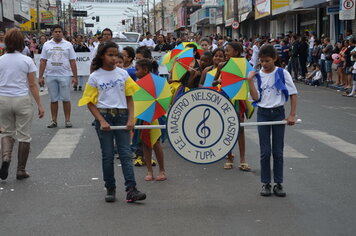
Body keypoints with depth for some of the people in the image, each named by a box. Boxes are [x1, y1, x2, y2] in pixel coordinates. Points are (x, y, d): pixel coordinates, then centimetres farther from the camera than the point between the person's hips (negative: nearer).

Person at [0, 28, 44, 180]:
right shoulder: (27, 61, -4)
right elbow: (32, 85, -4)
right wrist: (39, 105, 2)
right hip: (22, 100, -2)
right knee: (24, 136, 9)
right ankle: (21, 170, 14)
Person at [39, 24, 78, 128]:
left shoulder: (68, 45, 5)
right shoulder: (47, 45, 8)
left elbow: (72, 62, 3)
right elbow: (43, 62, 7)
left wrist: (75, 77, -3)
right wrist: (40, 77, 1)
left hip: (65, 76, -1)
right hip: (50, 76, 1)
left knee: (66, 99, 1)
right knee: (53, 99, 7)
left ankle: (67, 120, 9)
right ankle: (53, 120, 13)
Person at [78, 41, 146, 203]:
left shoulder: (123, 74, 5)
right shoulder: (95, 77, 0)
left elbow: (129, 98, 7)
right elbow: (90, 103, 1)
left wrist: (130, 119, -4)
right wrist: (102, 121, -10)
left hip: (121, 116, 1)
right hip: (104, 116, -1)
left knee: (125, 153, -4)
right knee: (107, 155, 6)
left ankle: (131, 190, -9)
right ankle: (110, 189, 16)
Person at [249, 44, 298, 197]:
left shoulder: (282, 73, -4)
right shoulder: (257, 76, 1)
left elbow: (293, 94, -2)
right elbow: (256, 97, -6)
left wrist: (292, 115, -8)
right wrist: (250, 81, -14)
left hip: (278, 113, -1)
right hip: (263, 114, 1)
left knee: (278, 151, 5)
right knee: (265, 151, 5)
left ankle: (278, 183, 14)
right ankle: (266, 183, 13)